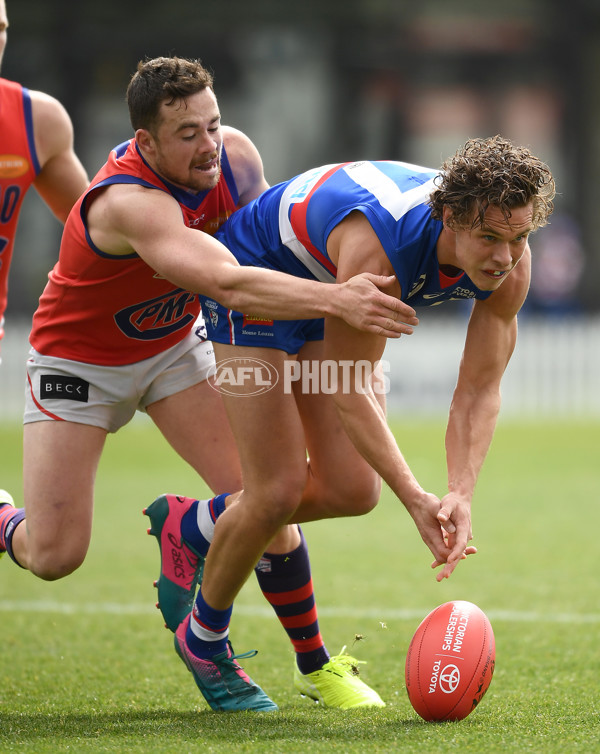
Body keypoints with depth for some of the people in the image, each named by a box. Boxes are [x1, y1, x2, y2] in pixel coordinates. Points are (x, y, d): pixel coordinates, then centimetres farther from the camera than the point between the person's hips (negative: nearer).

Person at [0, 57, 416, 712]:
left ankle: (178, 525, 19)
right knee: (54, 555, -8)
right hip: (80, 358, -5)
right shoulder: (130, 201, -38)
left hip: (175, 344, 5)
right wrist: (336, 299, -62)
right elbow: (229, 284, -52)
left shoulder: (234, 155, -17)